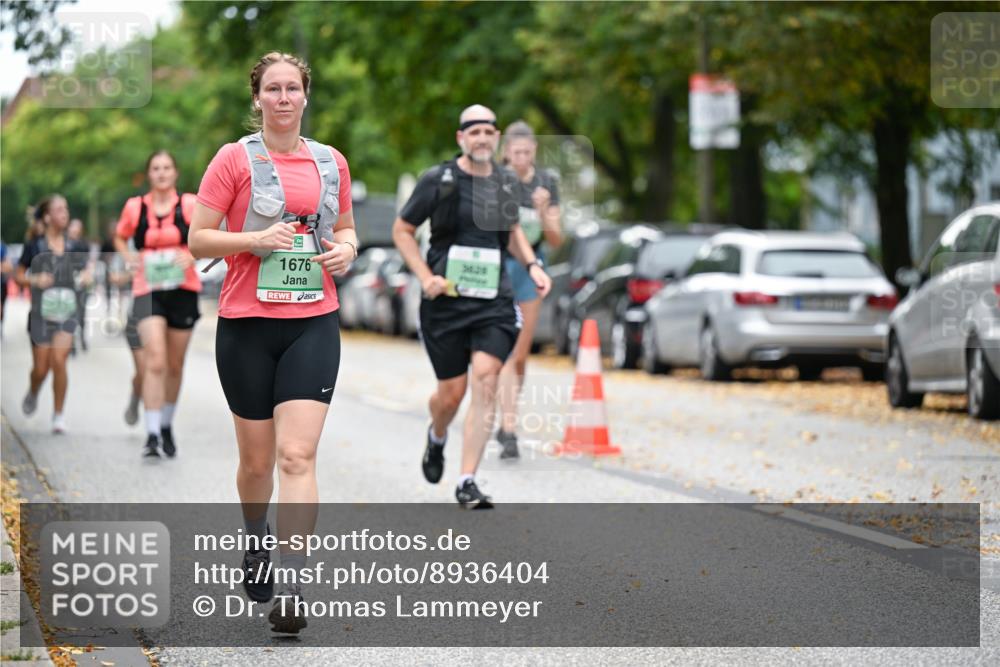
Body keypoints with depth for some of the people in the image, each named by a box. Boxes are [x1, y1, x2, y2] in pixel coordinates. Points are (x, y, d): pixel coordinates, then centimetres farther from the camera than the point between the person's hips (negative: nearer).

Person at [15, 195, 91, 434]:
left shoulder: (75, 248, 3)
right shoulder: (34, 247, -2)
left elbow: (85, 271, 15)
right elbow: (18, 276, 5)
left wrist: (85, 278, -8)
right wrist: (35, 280, -14)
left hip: (66, 310, 0)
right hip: (41, 312, 0)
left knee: (58, 360, -16)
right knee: (41, 368, 5)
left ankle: (58, 414, -5)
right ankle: (32, 394, 41)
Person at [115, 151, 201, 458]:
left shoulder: (189, 205, 1)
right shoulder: (135, 207, 2)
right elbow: (120, 238, 18)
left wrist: (192, 255, -16)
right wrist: (129, 257, -2)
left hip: (183, 290, 1)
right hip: (148, 291, -1)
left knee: (174, 365, 11)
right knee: (154, 361, -17)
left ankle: (167, 425, 31)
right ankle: (152, 434, -19)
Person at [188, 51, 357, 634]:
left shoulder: (332, 162, 10)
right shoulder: (235, 159, 0)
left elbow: (346, 227, 24)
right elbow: (198, 238, -2)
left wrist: (346, 248, 1)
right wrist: (258, 239, -17)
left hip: (314, 323, 1)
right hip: (247, 323, -1)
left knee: (297, 455, -12)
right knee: (257, 459, 8)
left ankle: (292, 590, -17)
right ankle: (257, 547, 39)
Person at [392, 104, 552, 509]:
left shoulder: (505, 182, 10)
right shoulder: (438, 180, -3)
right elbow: (402, 230, 4)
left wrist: (532, 265, 10)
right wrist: (425, 276, -8)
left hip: (494, 300, 2)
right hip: (446, 300, -2)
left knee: (485, 380, -15)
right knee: (452, 392, 2)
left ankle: (467, 482, -11)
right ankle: (436, 437, 40)